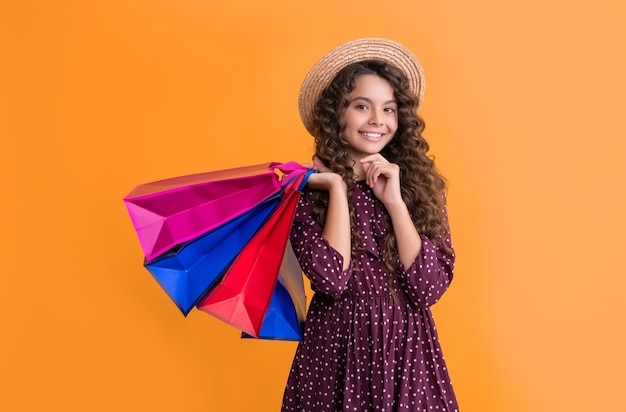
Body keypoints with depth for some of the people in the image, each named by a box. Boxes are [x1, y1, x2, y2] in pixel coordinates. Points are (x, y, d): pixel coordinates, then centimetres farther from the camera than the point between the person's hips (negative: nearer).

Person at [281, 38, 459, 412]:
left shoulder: (421, 183, 1)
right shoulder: (309, 189, -4)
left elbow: (429, 289, -9)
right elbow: (332, 279, -18)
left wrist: (395, 202, -13)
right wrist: (338, 187, -13)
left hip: (410, 350, 2)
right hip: (338, 350, -1)